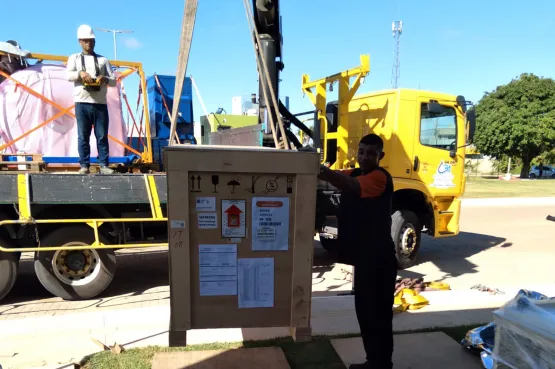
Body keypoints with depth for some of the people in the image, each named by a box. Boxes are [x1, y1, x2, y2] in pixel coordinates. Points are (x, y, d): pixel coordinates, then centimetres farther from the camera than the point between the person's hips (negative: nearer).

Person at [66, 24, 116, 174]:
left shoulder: (103, 60, 17)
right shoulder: (74, 58, 15)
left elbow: (114, 81, 9)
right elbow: (68, 75, -2)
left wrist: (105, 79, -13)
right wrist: (81, 73, -21)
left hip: (100, 103, 1)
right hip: (82, 103, 0)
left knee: (102, 136, -1)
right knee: (83, 136, 0)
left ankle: (104, 165, 3)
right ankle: (84, 165, 4)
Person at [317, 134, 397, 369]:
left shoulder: (380, 177, -15)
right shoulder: (354, 173, 14)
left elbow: (353, 186, -35)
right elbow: (345, 180, -2)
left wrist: (327, 173, -54)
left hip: (379, 257, -9)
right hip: (363, 255, 9)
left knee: (379, 314, 1)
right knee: (364, 311, 17)